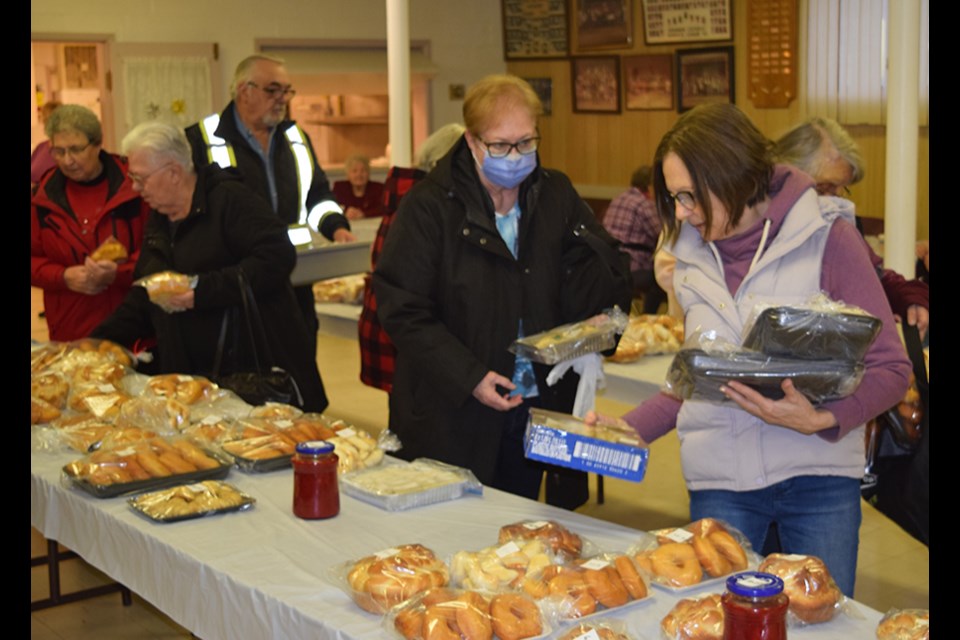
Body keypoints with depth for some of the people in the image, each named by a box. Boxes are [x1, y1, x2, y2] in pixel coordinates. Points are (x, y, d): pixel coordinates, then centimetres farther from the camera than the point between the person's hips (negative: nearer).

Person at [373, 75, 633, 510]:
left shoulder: (556, 197, 5)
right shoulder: (429, 206, -7)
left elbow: (608, 293, 4)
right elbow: (402, 309, -10)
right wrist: (467, 376, -16)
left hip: (538, 408, 4)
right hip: (452, 419, -4)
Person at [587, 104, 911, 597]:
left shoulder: (826, 239, -6)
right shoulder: (693, 258, 9)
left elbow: (890, 369, -6)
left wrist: (821, 420, -23)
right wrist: (626, 429, 5)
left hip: (819, 475, -3)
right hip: (719, 480, 3)